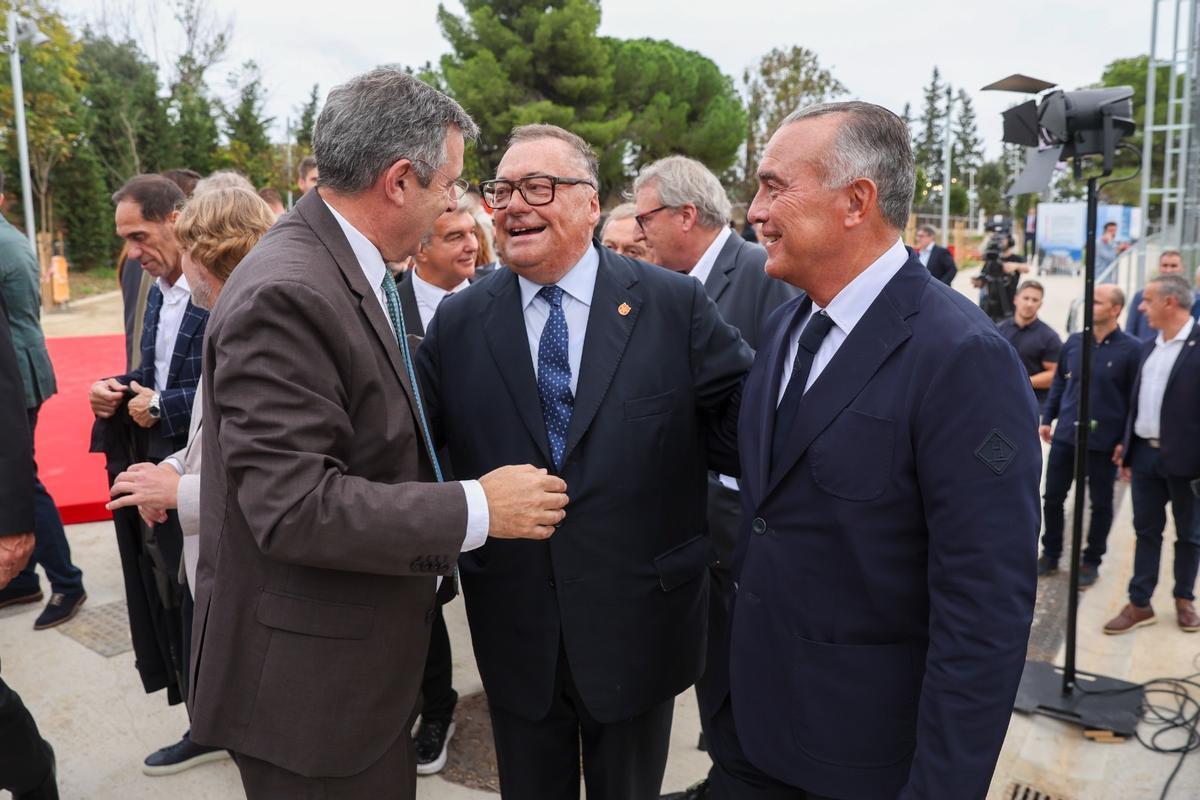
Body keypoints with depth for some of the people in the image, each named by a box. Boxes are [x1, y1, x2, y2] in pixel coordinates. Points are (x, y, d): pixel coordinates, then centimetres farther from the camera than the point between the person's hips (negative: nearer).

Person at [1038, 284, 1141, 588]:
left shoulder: (1130, 349, -9)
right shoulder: (1074, 341, 3)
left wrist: (1126, 441, -9)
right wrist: (1047, 419, 8)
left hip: (1103, 441, -3)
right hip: (1065, 436, 4)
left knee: (1101, 504, 11)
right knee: (1053, 497, 10)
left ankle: (1091, 561, 26)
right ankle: (1050, 554, 26)